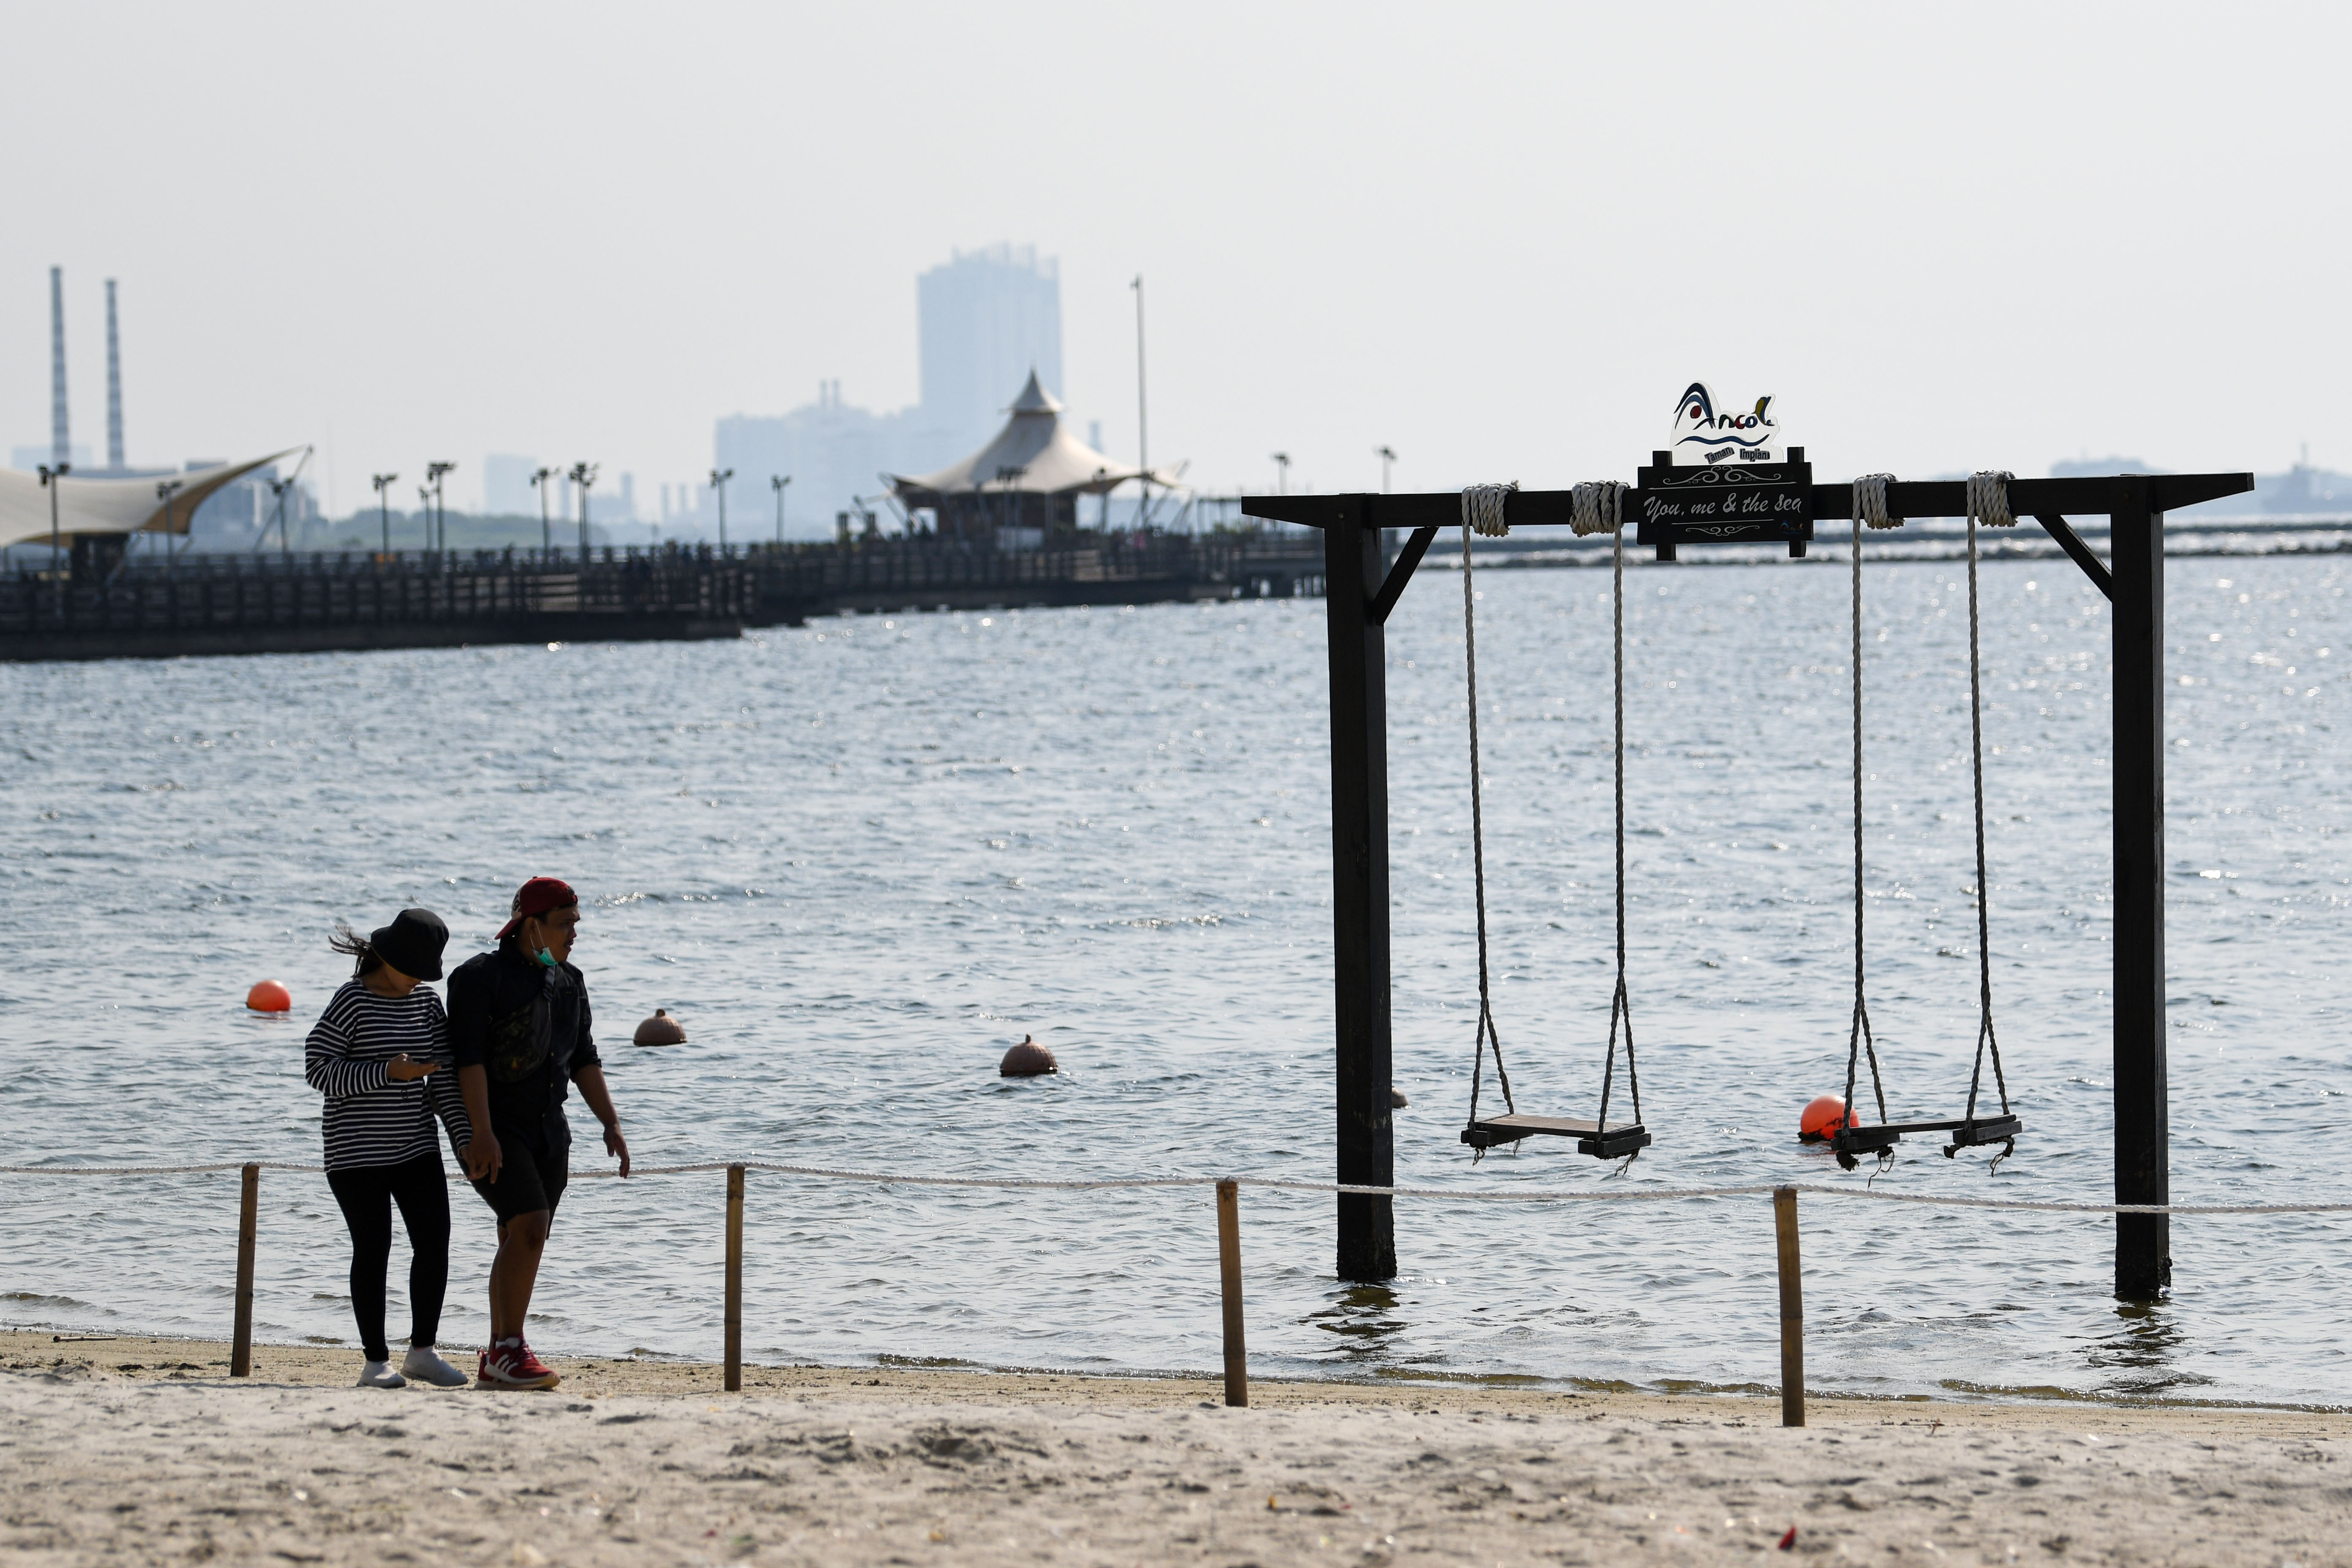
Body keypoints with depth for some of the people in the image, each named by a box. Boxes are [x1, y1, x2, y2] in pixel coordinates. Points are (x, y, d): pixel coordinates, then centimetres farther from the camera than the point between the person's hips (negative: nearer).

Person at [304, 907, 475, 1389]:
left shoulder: (426, 1005, 7)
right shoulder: (351, 1002, -11)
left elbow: (444, 1080, 6)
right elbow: (319, 1070, -15)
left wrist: (465, 1137, -3)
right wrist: (388, 1073, -23)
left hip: (416, 1148, 5)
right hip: (357, 1152, -5)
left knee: (434, 1244, -3)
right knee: (373, 1251, -2)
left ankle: (422, 1351, 10)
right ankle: (376, 1362, 7)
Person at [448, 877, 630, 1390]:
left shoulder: (568, 983, 11)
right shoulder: (481, 977, -11)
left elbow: (584, 1059, 15)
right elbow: (468, 1057, -18)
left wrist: (612, 1123, 5)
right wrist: (482, 1133, -25)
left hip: (547, 1132, 7)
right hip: (493, 1131, -7)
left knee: (520, 1244, 7)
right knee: (530, 1227, -21)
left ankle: (496, 1363, 12)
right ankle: (509, 1348, -15)